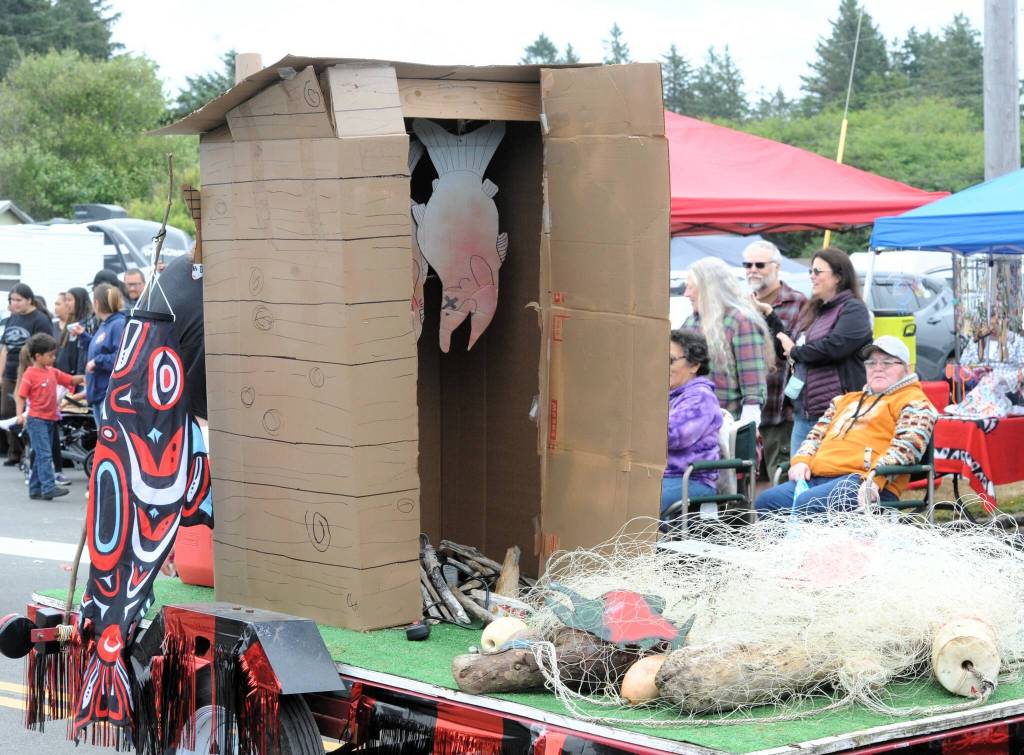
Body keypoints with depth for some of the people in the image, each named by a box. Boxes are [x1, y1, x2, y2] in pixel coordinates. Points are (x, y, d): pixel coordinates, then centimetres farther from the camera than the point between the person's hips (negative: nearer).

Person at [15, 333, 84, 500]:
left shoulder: (53, 372, 11)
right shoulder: (30, 374, -10)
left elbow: (72, 380, 14)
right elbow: (21, 396, -12)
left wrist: (84, 377, -2)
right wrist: (20, 414, -23)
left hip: (50, 420, 8)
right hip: (36, 420, -8)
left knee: (41, 456, 11)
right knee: (44, 454, -14)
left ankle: (35, 489, 17)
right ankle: (49, 487, -19)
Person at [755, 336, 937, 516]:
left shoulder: (913, 401, 10)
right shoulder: (848, 399, 35)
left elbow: (908, 445, -7)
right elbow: (817, 434, 32)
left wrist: (875, 477, -21)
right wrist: (801, 460, 9)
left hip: (864, 482, -7)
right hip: (816, 478, 8)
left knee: (804, 507, -34)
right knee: (766, 501, -18)